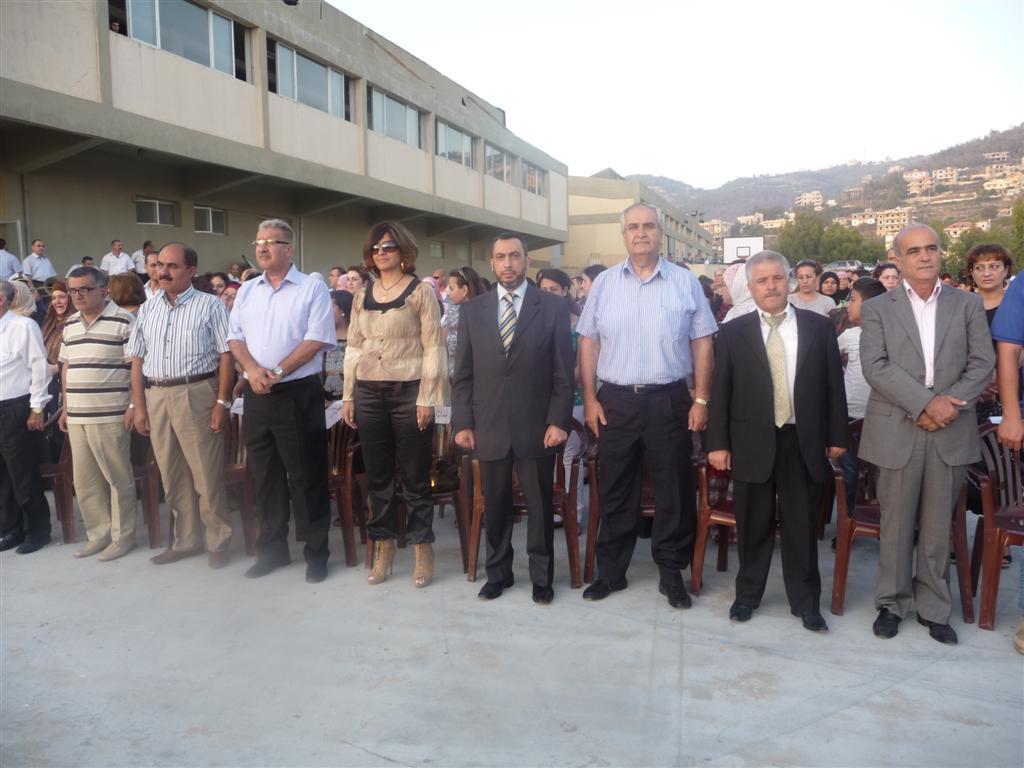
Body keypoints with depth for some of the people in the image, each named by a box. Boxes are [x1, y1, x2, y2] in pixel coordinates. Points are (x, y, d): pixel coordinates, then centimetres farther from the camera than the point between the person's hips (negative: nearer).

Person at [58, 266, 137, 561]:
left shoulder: (123, 321, -8)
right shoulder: (70, 325, 14)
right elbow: (67, 368, 19)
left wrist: (133, 406, -15)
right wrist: (65, 408, 16)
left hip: (110, 416, -7)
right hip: (77, 416, 7)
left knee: (118, 478, 3)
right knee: (84, 481, 12)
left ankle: (122, 536, 14)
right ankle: (99, 533, 25)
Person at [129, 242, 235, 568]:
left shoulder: (209, 305, -3)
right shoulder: (147, 309, 12)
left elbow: (226, 356, -7)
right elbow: (137, 360, 13)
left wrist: (222, 402, -13)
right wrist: (139, 406, 7)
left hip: (196, 394, -5)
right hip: (156, 396, 6)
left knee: (207, 474, 0)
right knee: (172, 475, 13)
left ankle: (218, 541, 14)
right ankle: (186, 540, 26)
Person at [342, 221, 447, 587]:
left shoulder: (421, 290, -3)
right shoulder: (362, 296, 11)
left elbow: (433, 347, -7)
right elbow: (353, 348, 13)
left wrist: (427, 398, -12)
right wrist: (348, 396, 8)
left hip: (408, 392, -4)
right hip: (369, 393, 5)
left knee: (414, 475, 3)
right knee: (377, 474, 10)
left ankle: (423, 548, 15)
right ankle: (383, 547, 22)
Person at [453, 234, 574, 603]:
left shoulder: (554, 306, 1)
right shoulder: (472, 310, 7)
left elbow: (563, 372, -2)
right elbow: (463, 375, 7)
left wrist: (559, 421, -8)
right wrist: (462, 423, 0)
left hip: (536, 427, -2)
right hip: (489, 428, 2)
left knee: (540, 506, 9)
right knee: (494, 506, 12)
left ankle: (541, 577, 25)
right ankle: (497, 572, 29)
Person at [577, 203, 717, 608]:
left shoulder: (685, 282, 1)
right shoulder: (604, 283, 5)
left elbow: (702, 344, 2)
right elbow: (588, 343, 5)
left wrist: (701, 400, -4)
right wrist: (589, 398, -1)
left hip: (670, 401, -1)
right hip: (615, 401, 1)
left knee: (673, 491, 8)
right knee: (615, 491, 11)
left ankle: (671, 573, 24)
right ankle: (611, 570, 26)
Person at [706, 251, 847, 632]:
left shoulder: (819, 326, 4)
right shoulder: (733, 332, 1)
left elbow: (833, 384, 6)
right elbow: (720, 391, -1)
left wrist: (837, 436, 4)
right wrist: (718, 443, -4)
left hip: (803, 442, 1)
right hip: (752, 443, 0)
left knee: (802, 527, 9)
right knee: (753, 526, 11)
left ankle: (805, 601, 23)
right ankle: (748, 593, 28)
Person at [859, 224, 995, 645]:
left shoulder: (968, 304, 10)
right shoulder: (877, 308, 3)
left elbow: (982, 362, 3)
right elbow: (875, 367, -8)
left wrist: (950, 403, -12)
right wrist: (925, 402, -17)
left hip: (951, 432, 2)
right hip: (897, 431, -1)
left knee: (938, 525, 8)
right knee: (896, 523, 7)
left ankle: (933, 607, 22)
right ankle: (892, 602, 21)